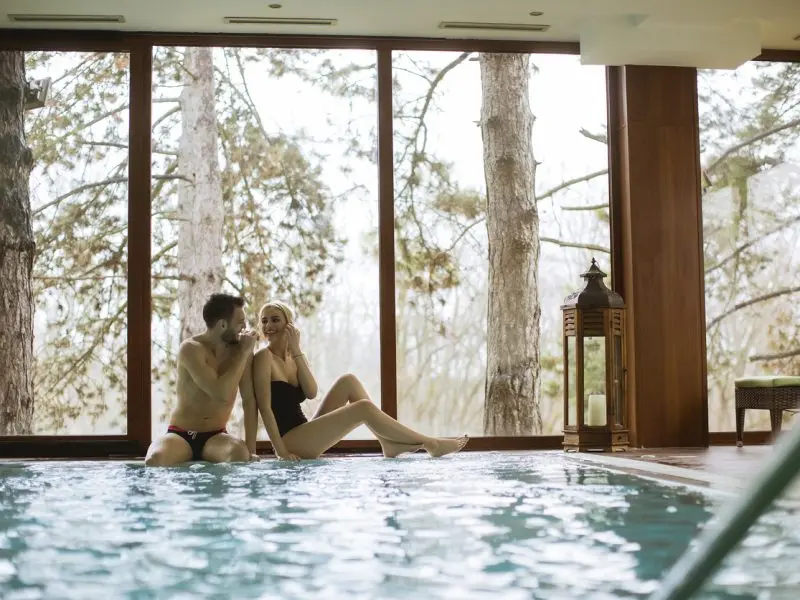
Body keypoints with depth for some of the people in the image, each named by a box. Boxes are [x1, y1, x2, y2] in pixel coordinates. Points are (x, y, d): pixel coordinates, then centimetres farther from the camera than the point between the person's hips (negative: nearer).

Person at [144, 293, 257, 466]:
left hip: (215, 437, 2)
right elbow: (221, 394, -26)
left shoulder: (240, 348, -2)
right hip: (181, 435, -1)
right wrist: (244, 353, -18)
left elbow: (249, 400, -1)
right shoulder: (191, 348, -15)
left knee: (240, 453, -35)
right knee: (155, 459, -34)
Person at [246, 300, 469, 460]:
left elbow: (312, 392, -3)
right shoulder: (263, 357, -9)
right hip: (291, 441, -8)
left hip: (305, 435, 8)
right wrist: (282, 451, -22)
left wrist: (297, 351, -7)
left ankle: (389, 443, -3)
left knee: (348, 381, 4)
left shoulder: (292, 357, 13)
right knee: (364, 408, -16)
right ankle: (430, 444, -8)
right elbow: (264, 407, -16)